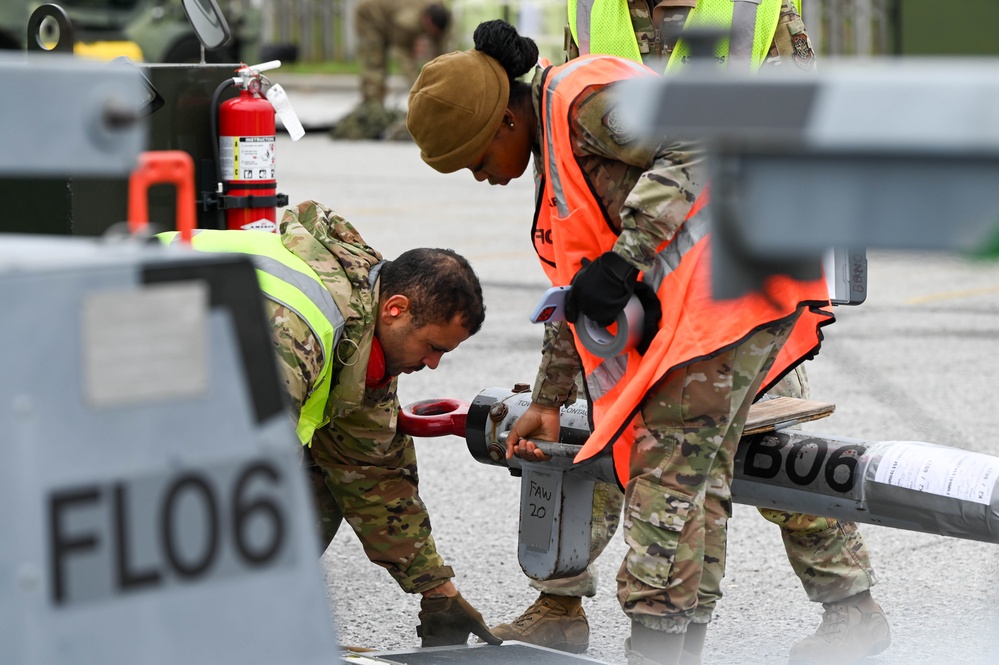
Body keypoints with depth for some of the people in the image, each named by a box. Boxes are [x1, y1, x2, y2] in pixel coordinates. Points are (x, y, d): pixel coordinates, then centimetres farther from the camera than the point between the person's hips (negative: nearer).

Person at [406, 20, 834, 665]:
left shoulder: (586, 98, -11)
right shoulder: (554, 151, 21)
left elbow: (698, 142, -24)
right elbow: (578, 287, 29)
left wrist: (623, 260, -25)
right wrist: (549, 400, 30)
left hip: (730, 287, -10)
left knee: (664, 478, -11)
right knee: (689, 483, 10)